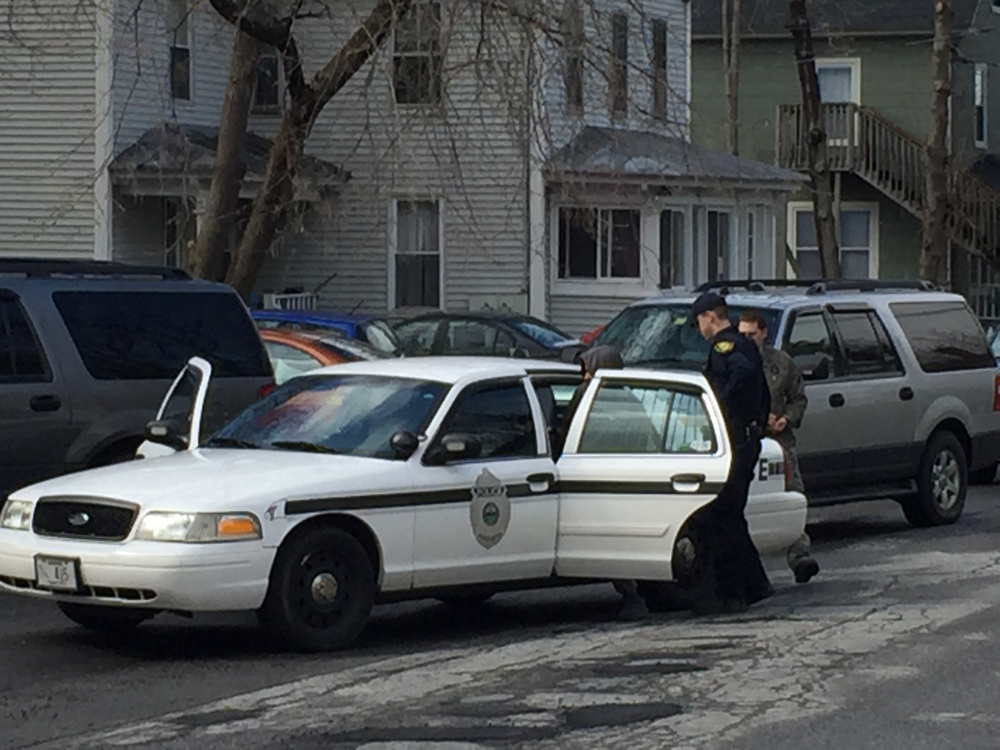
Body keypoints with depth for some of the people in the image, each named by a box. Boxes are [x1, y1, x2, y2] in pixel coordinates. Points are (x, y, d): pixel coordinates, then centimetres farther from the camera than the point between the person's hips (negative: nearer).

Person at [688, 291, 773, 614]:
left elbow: (742, 370, -32)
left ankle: (729, 594, -6)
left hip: (732, 440, -10)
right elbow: (764, 395, 25)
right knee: (732, 516, 17)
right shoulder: (745, 345, 20)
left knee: (720, 517, -7)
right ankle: (755, 584, 20)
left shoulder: (723, 345, -11)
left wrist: (722, 404, -25)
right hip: (750, 438, 10)